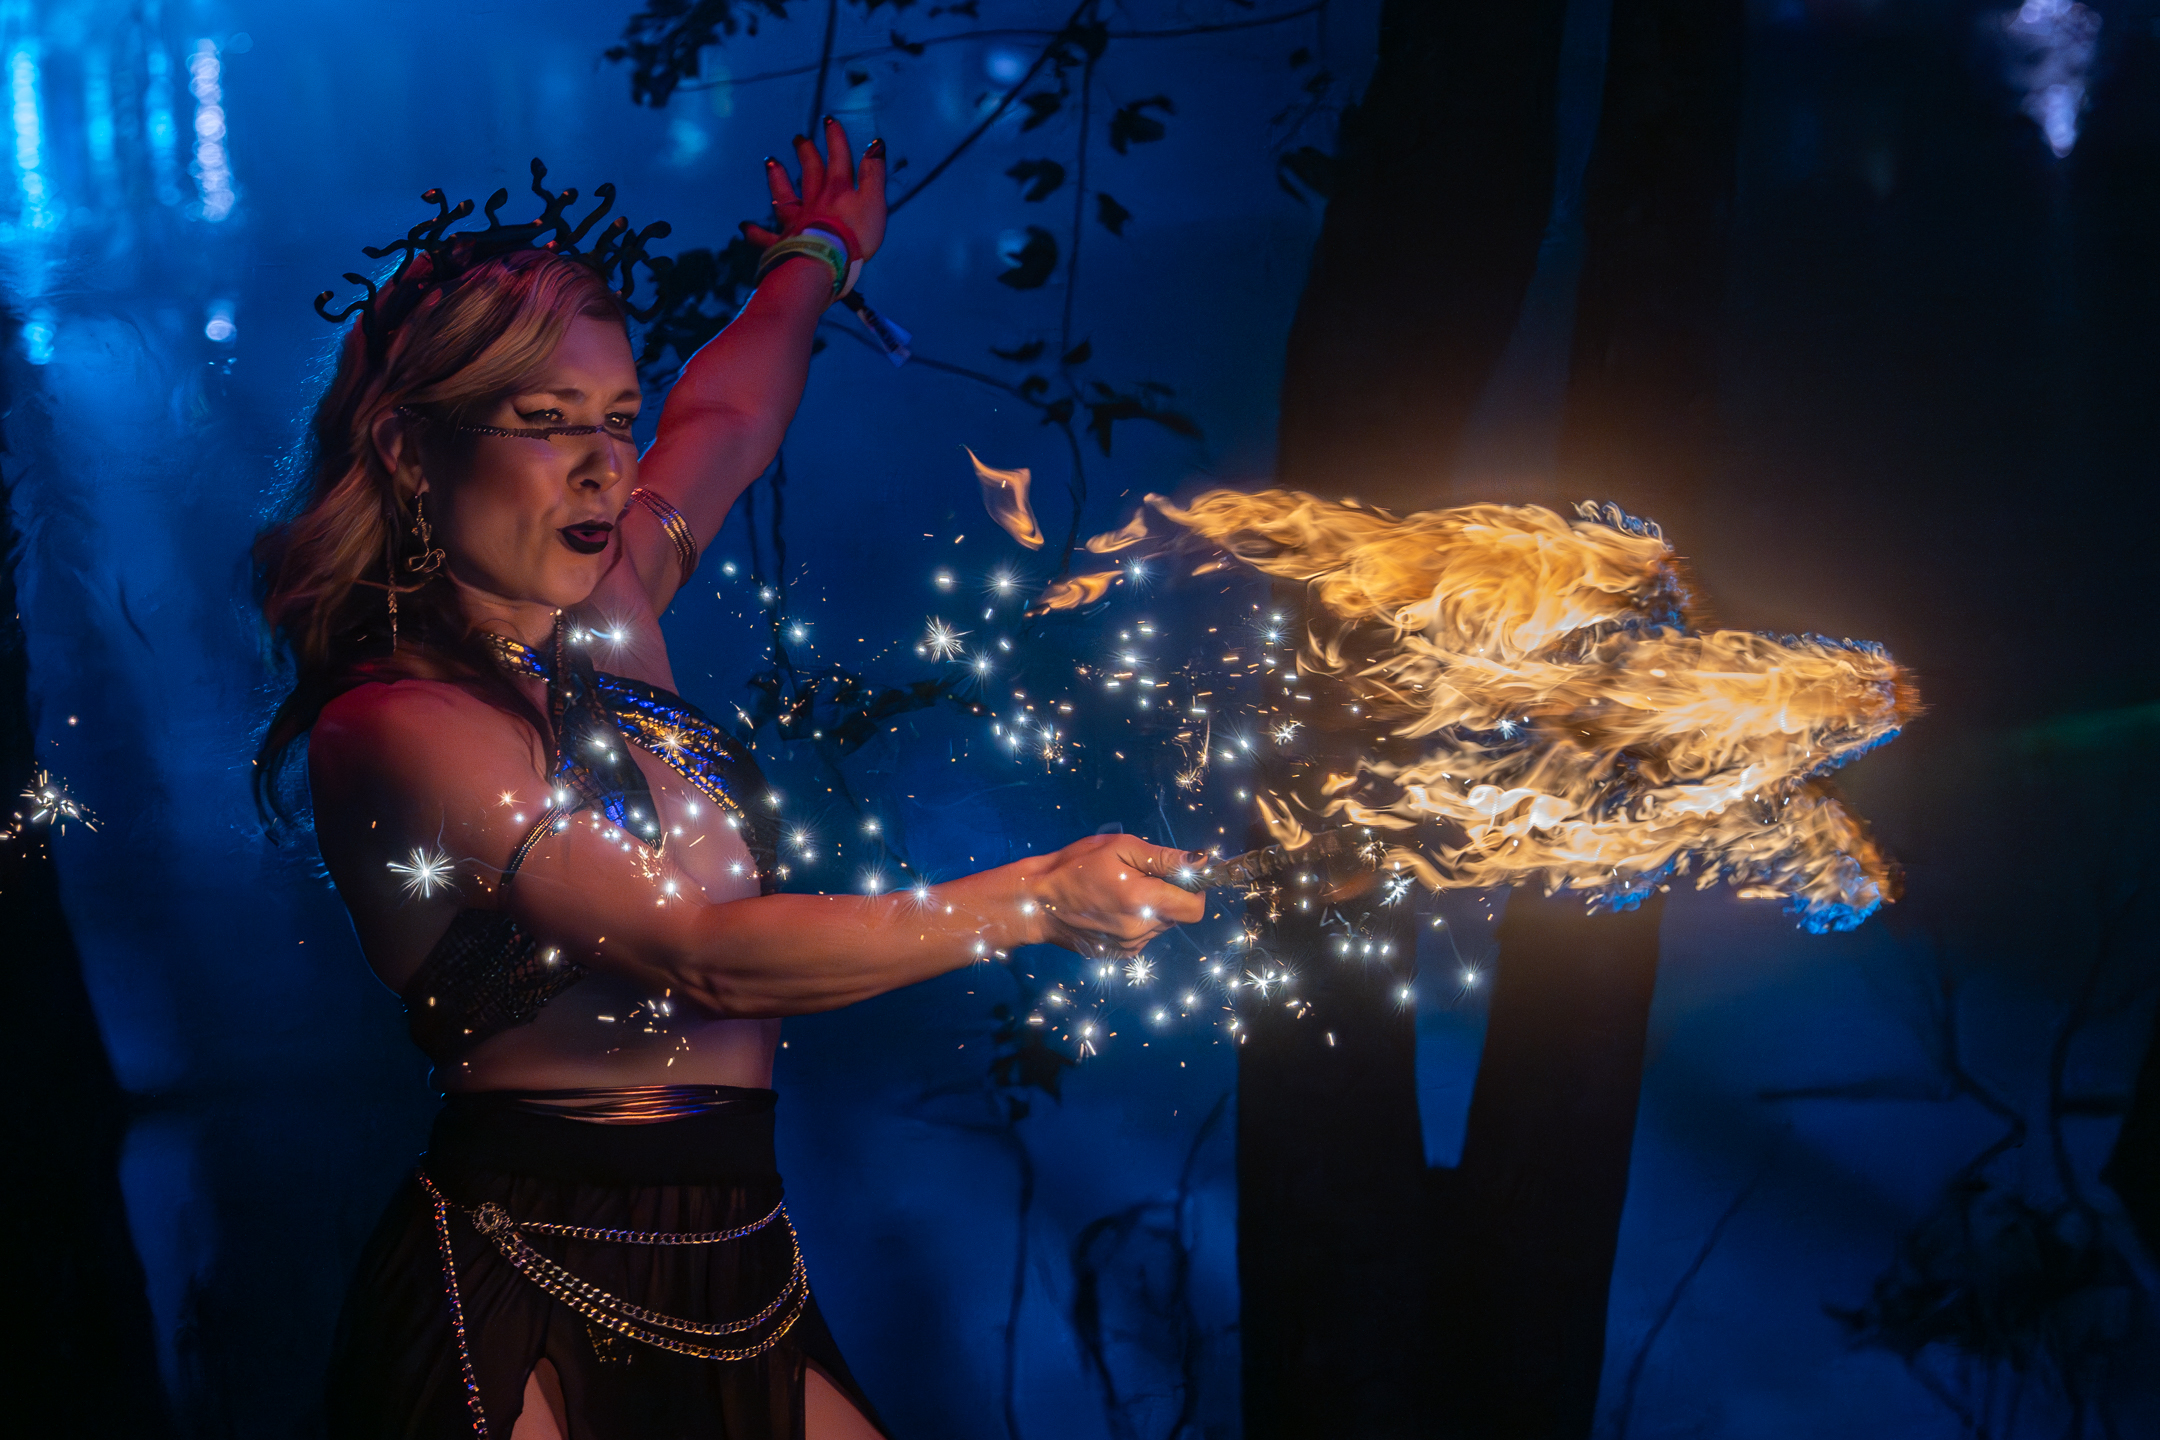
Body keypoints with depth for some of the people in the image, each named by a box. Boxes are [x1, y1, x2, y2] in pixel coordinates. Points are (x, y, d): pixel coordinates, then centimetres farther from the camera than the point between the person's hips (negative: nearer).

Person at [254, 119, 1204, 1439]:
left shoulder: (605, 625, 7)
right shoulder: (398, 724, -15)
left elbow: (725, 419, 27)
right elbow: (700, 957, -20)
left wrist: (819, 258, 44)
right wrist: (1035, 901, -18)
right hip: (526, 1321, -7)